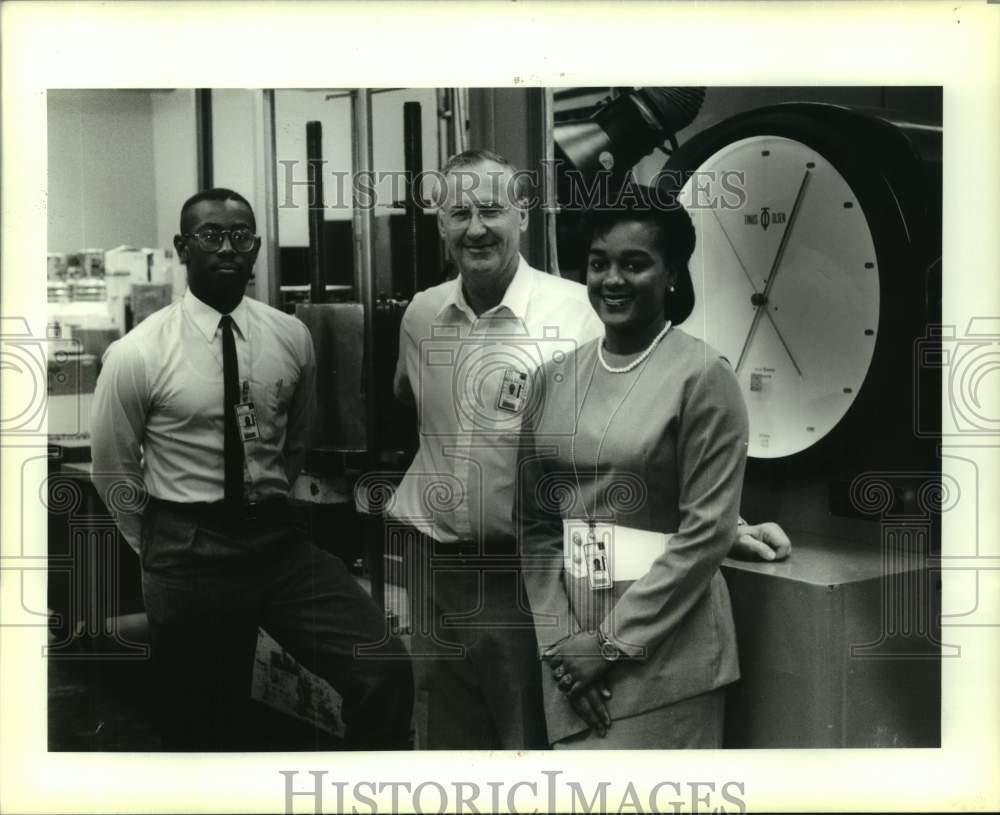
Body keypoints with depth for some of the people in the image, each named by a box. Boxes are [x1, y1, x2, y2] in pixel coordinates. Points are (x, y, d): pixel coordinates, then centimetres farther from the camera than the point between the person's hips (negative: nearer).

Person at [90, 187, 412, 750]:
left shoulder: (292, 338, 1)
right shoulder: (138, 354, -8)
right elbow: (113, 472, 4)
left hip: (281, 540, 2)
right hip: (190, 556, -2)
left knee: (386, 671, -16)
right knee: (204, 728, 10)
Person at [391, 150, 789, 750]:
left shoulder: (575, 309, -13)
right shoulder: (421, 314, 4)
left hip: (526, 574, -5)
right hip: (435, 570, 5)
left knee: (535, 739, 8)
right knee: (446, 741, 18)